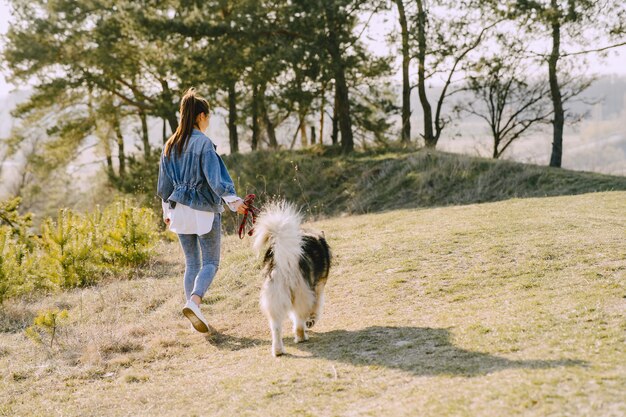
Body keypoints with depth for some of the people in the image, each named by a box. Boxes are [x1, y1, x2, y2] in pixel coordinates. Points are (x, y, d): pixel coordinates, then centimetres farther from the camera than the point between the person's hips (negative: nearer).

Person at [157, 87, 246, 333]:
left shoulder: (170, 146, 9)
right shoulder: (203, 143, -12)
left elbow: (164, 184, 15)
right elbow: (215, 176, -21)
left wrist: (167, 211, 25)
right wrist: (233, 200, -23)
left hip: (180, 210, 6)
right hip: (204, 211, -6)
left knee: (191, 264, 13)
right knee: (210, 263, 1)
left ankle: (193, 313, 11)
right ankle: (193, 302, -22)